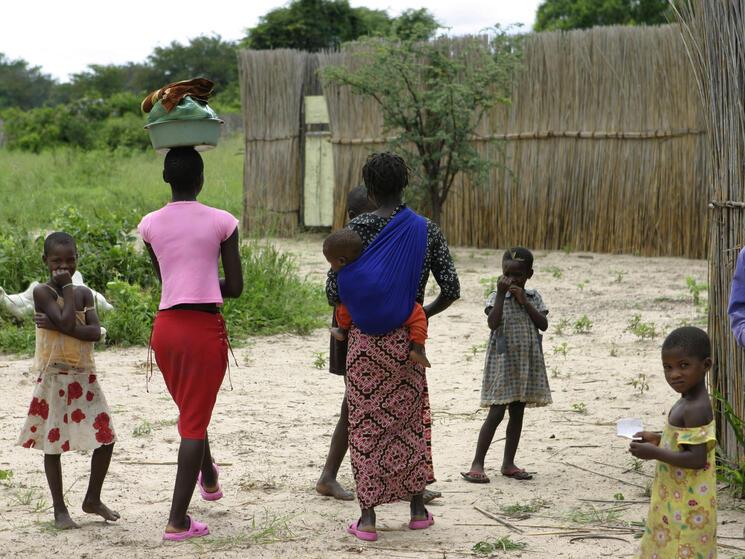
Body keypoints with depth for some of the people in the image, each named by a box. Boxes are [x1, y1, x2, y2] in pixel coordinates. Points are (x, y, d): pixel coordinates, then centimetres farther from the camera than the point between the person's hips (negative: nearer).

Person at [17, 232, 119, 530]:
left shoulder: (84, 293, 8)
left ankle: (92, 499, 20)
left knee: (105, 438, 2)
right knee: (53, 443, 2)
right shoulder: (42, 292, -8)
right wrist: (68, 288, -11)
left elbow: (95, 332, -6)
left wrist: (58, 326, -17)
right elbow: (67, 323, -20)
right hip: (54, 377, -5)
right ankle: (60, 510, 13)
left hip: (84, 376, 5)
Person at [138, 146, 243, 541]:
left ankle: (208, 476, 51)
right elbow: (235, 287, -2)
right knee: (194, 422, 2)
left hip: (165, 326, 4)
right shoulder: (221, 222, -5)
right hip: (205, 327, -4)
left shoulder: (150, 224, 3)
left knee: (189, 412, 25)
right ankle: (177, 520, 0)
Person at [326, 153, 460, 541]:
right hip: (406, 339, 2)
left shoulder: (358, 228, -8)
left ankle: (367, 516, 2)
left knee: (365, 422, 5)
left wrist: (345, 310, 15)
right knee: (410, 418, 17)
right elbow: (451, 289, -3)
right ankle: (417, 507, 23)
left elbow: (333, 290, -8)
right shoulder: (427, 231, -2)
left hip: (364, 338, -2)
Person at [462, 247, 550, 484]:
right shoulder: (496, 296, -5)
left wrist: (524, 301, -12)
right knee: (496, 413, -8)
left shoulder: (533, 297, 6)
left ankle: (508, 463, 18)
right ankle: (477, 464, -3)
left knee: (517, 413, 9)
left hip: (527, 364, 4)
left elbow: (543, 325, -5)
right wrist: (502, 294, -21)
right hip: (502, 362, -4)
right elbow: (493, 323, -20)